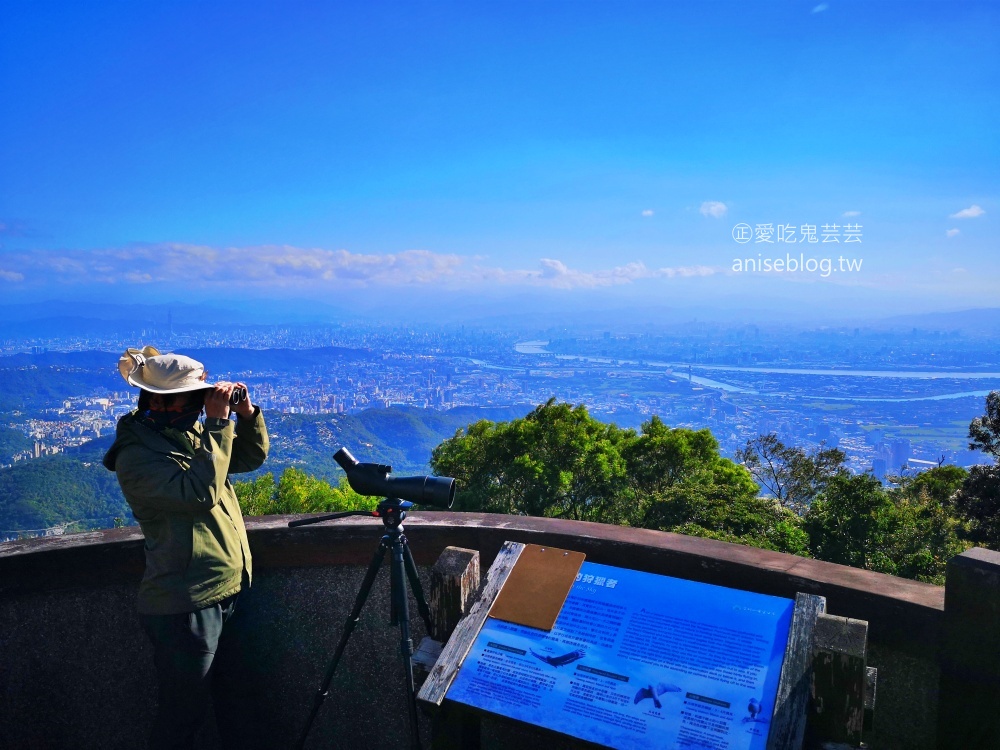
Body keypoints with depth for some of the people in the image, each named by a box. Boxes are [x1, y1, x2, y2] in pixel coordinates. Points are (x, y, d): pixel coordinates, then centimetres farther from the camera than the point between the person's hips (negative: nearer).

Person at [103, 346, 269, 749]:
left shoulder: (191, 435, 6)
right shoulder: (136, 457, -17)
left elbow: (252, 456, 13)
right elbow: (200, 493, -30)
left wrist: (247, 413, -5)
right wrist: (218, 423, -26)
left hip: (225, 594, 8)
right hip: (186, 606, -8)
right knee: (183, 715, 8)